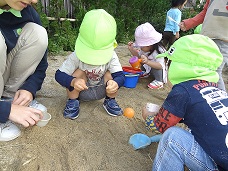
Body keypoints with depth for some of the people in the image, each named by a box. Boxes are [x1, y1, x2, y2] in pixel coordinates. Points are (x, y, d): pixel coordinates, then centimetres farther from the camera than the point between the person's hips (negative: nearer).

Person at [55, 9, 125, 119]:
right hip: (81, 92, -1)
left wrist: (115, 83, -52)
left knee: (110, 75, -26)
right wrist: (73, 81, -49)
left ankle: (110, 101, 0)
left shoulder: (111, 56, -21)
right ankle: (72, 102, -9)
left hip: (101, 91, 2)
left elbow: (120, 76, -27)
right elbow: (59, 74, -26)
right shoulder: (76, 56, -25)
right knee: (79, 72, -29)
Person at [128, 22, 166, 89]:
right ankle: (146, 73, 18)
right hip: (148, 68, 9)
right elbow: (138, 56, 3)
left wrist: (147, 62, -59)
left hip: (159, 71, -8)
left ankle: (159, 81, -15)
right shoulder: (144, 48, -12)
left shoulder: (159, 51, -34)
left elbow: (160, 66, -44)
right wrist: (131, 49, -14)